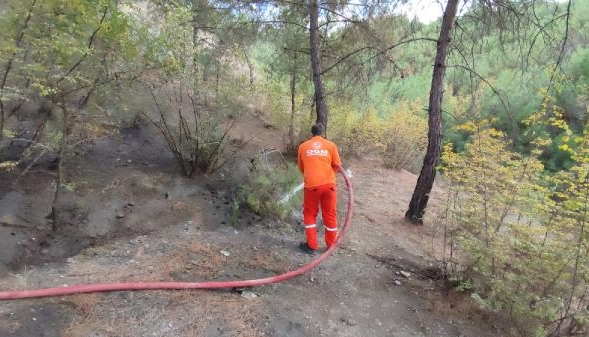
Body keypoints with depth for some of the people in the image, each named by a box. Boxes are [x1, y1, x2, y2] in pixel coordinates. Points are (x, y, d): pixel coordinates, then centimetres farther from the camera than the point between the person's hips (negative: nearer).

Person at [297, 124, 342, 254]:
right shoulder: (331, 145, 5)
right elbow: (337, 166, 5)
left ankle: (312, 245, 17)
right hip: (329, 184, 1)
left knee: (310, 214, 16)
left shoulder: (303, 146, 8)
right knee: (330, 215, 14)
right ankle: (331, 245, 25)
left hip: (311, 185, 0)